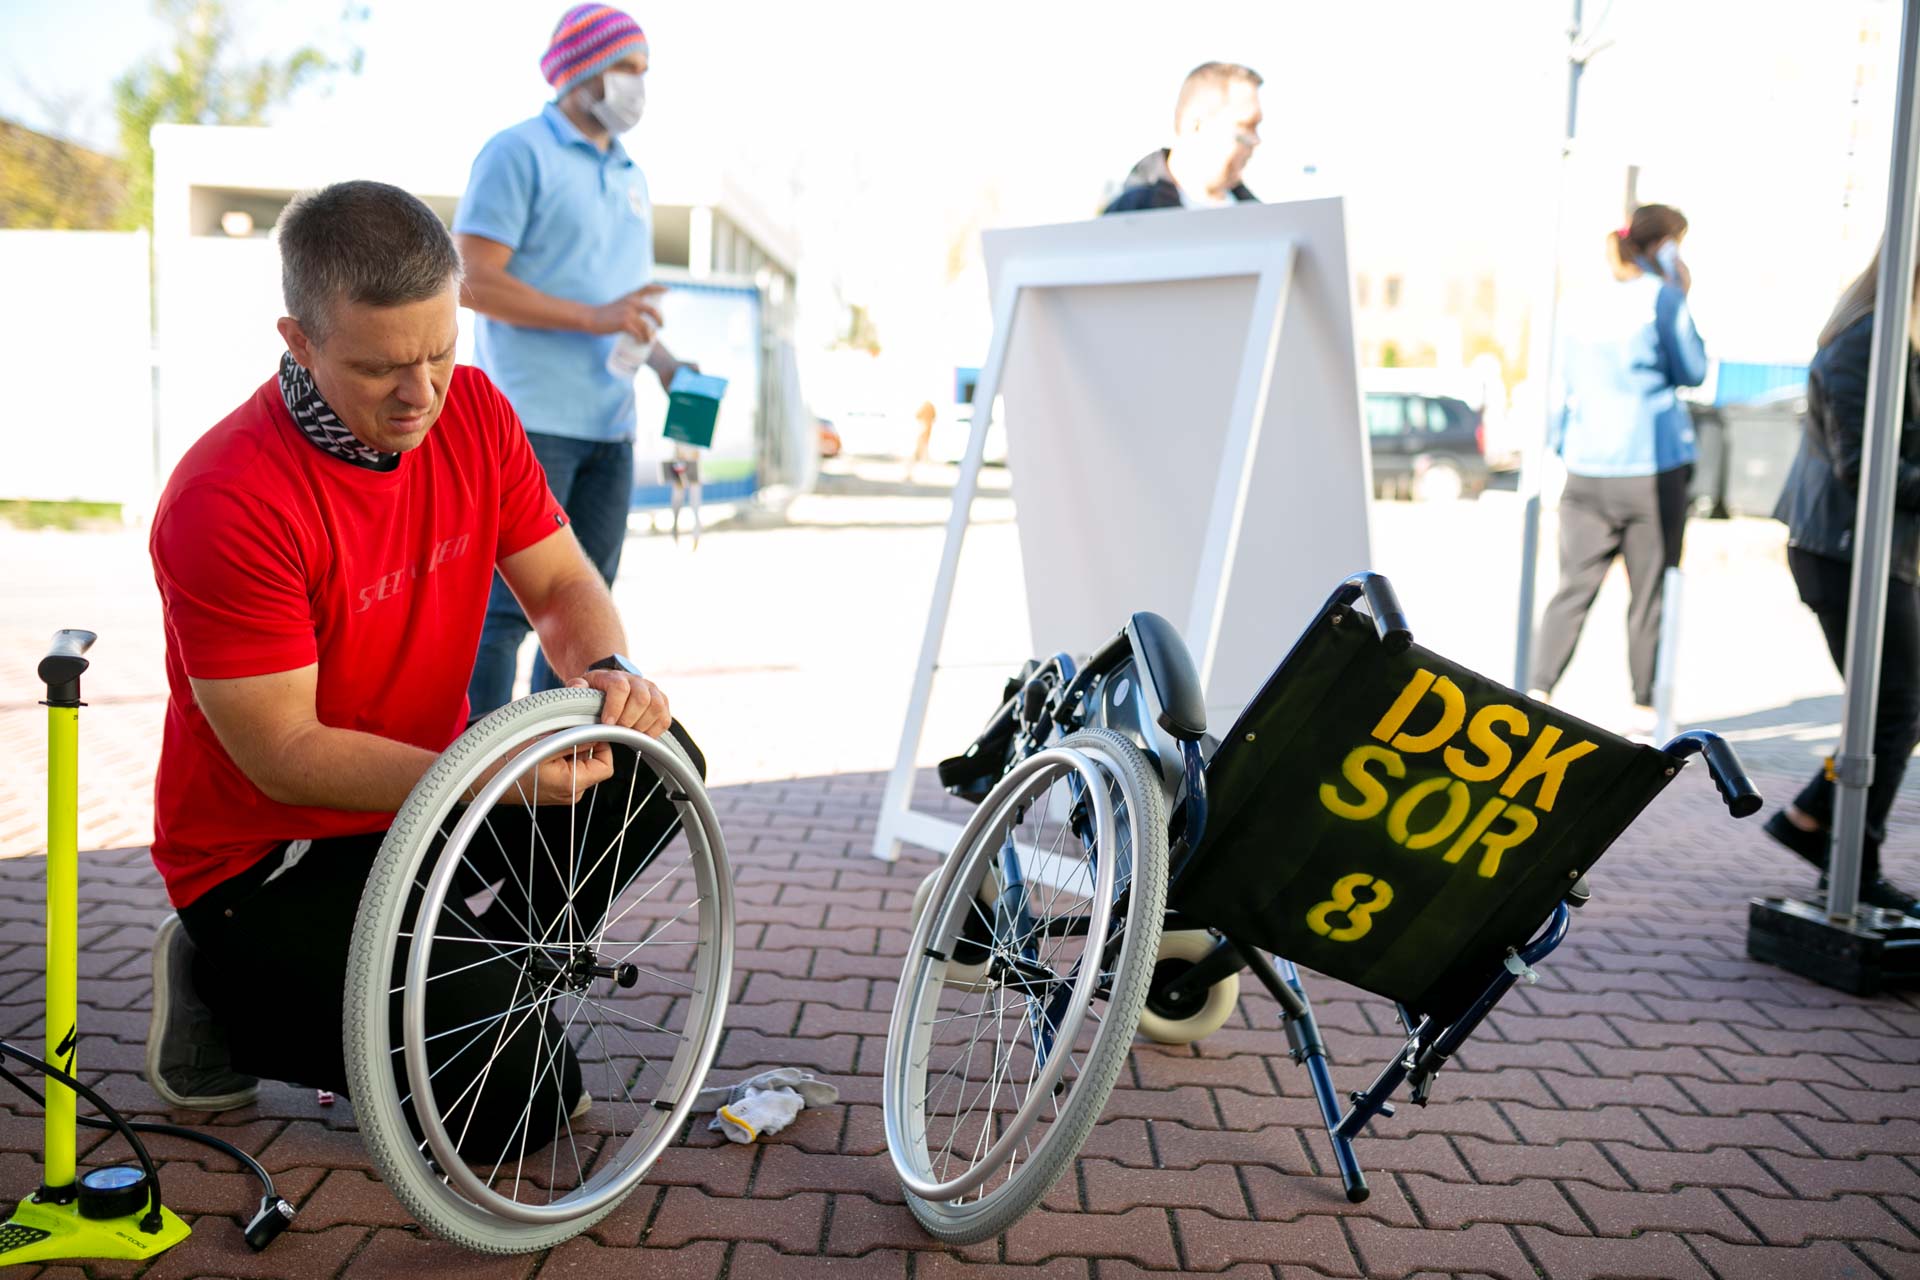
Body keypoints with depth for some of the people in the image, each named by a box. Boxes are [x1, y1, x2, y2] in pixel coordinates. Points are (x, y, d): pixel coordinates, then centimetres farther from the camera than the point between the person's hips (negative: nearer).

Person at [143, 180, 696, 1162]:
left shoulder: (474, 411, -6)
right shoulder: (229, 501, -26)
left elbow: (561, 583, 1)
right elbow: (284, 758, -24)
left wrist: (605, 670, -23)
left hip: (430, 795, 7)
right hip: (268, 854, -6)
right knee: (513, 1103, -17)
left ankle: (484, 972, 7)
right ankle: (231, 1001, 7)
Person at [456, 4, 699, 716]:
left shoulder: (628, 175, 19)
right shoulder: (519, 153, -5)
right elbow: (473, 281, -14)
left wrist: (663, 361, 7)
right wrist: (596, 316, -19)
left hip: (607, 426, 8)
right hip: (528, 421, -8)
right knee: (506, 607, -6)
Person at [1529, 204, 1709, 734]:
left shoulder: (1582, 303, 9)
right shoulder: (1661, 297, -7)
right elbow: (1692, 372, 2)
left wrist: (1563, 445, 23)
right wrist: (1682, 301, 8)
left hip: (1587, 467, 5)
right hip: (1651, 465, -4)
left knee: (1574, 587, 7)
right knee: (1651, 592, 5)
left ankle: (1539, 691, -1)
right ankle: (1644, 710, 10)